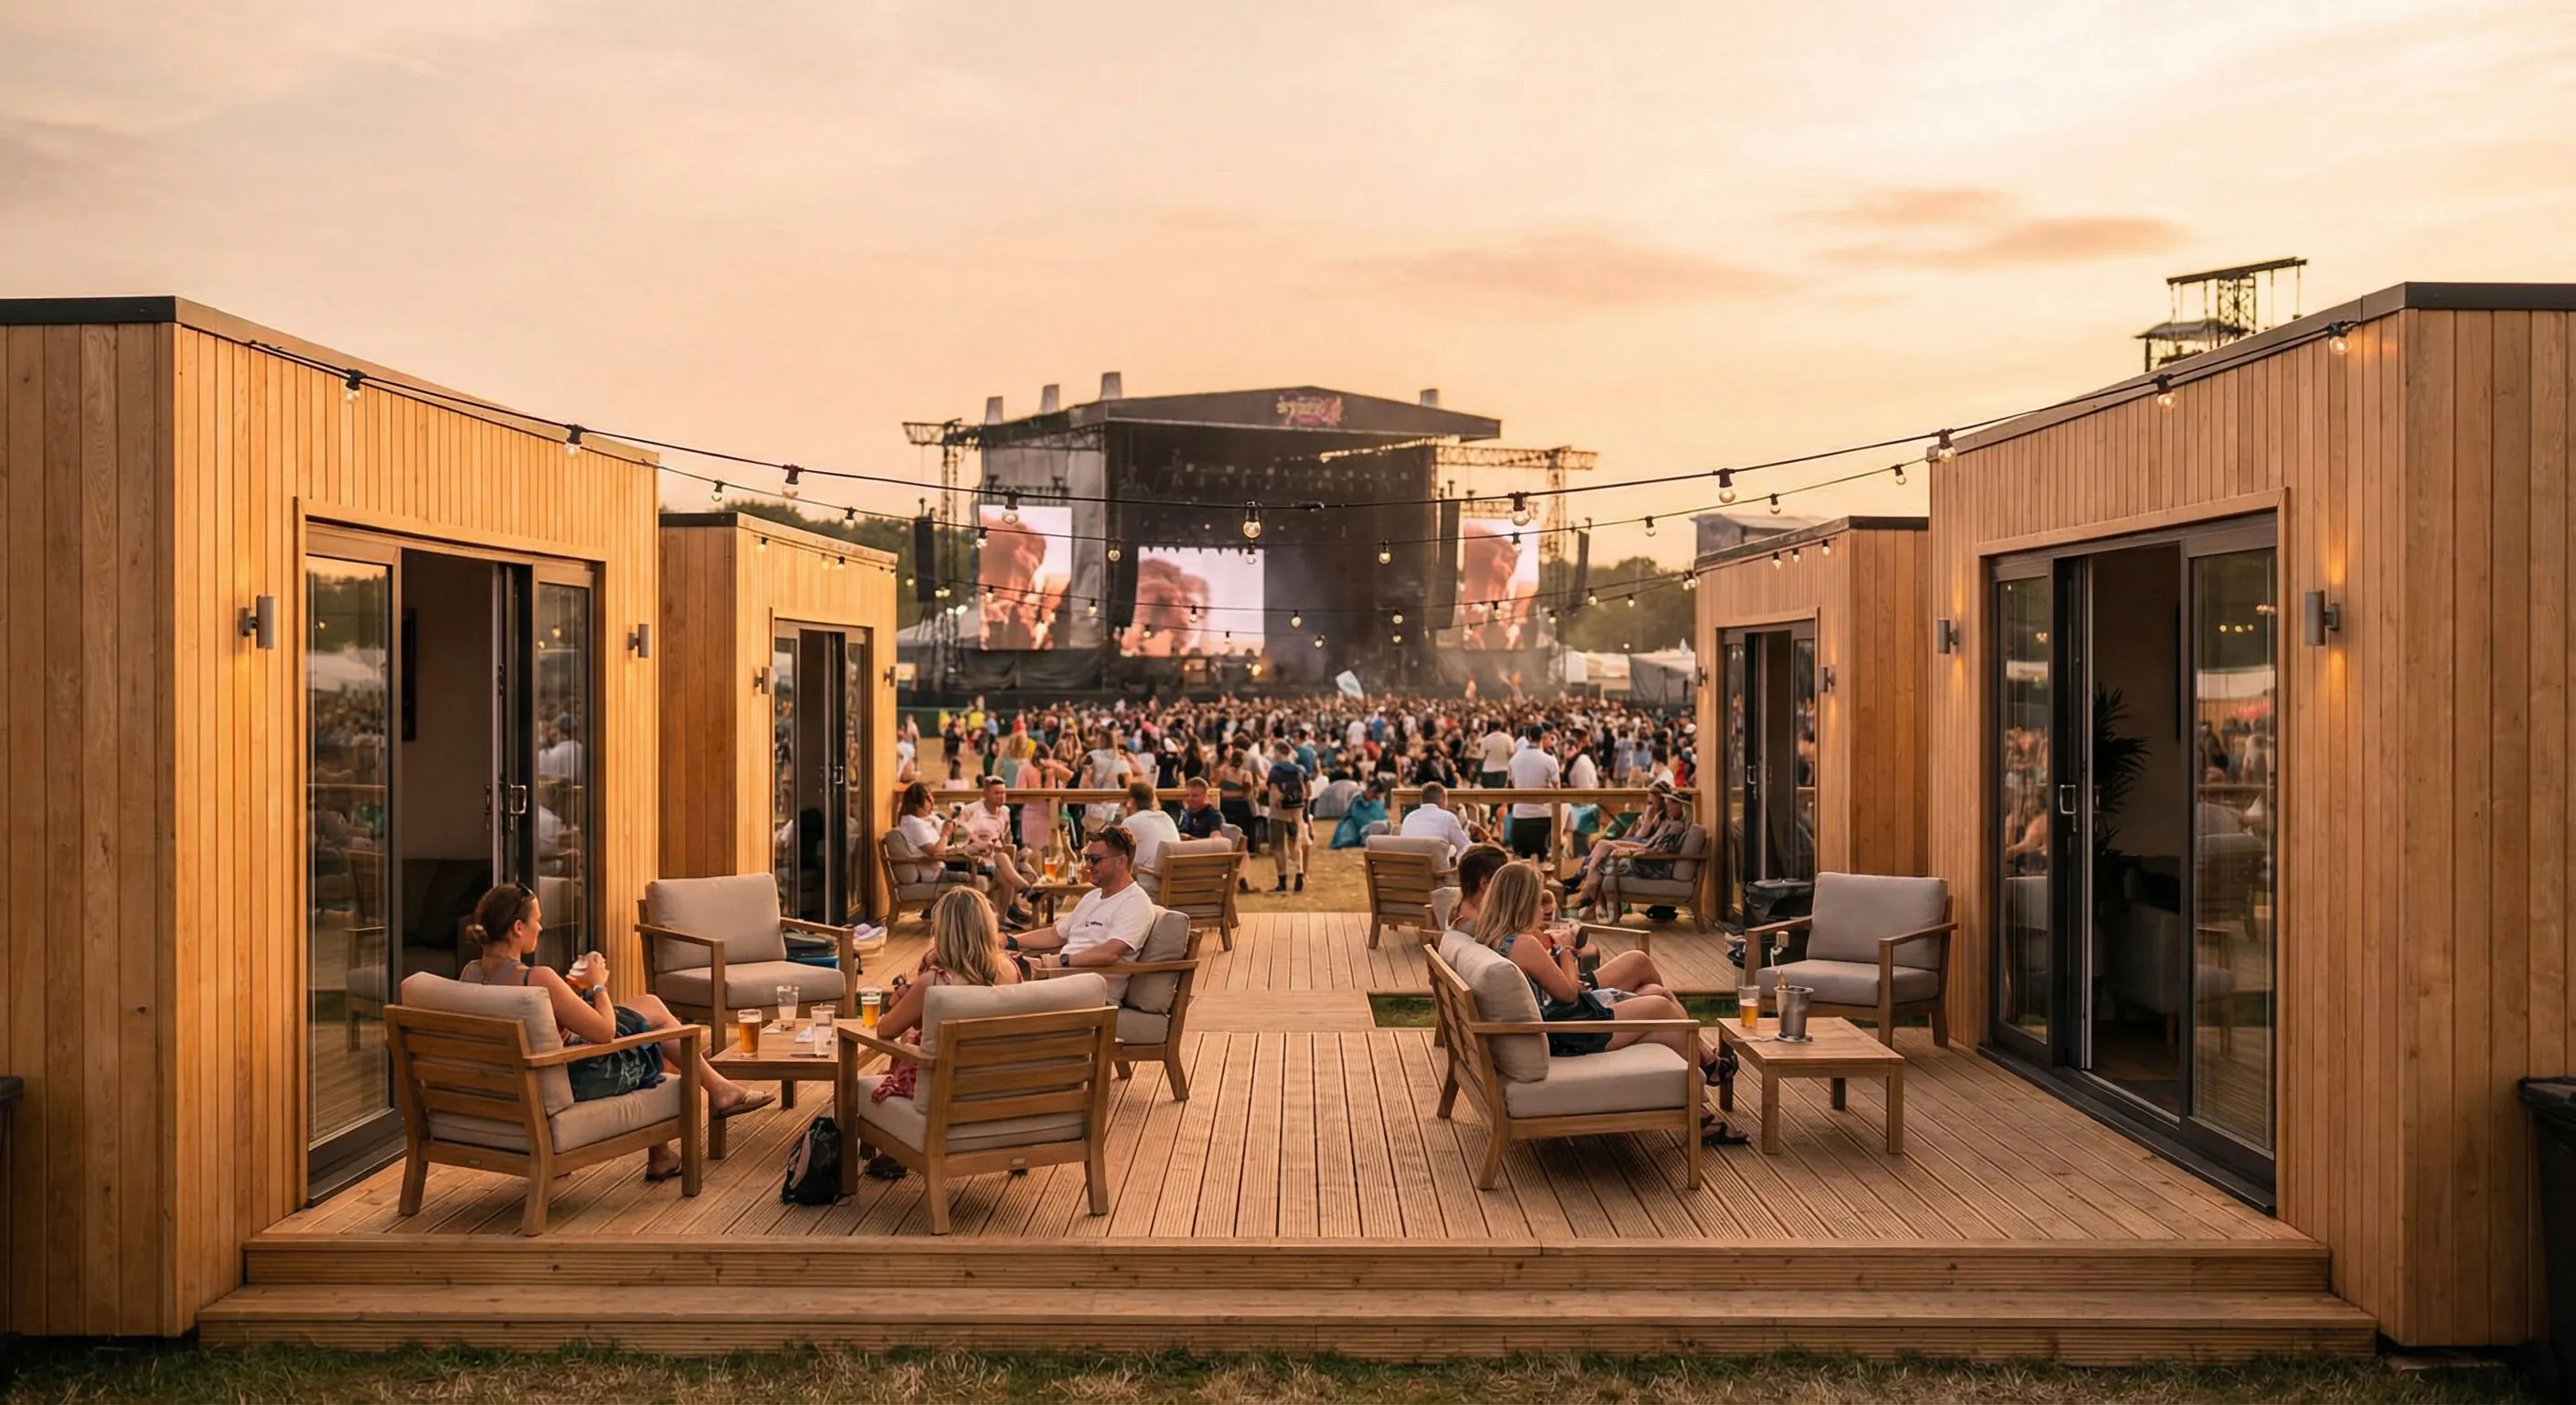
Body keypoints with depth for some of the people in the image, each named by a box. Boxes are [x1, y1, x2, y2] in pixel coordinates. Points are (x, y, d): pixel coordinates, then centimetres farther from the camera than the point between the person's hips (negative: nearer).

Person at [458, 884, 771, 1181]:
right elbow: (604, 1032, -22)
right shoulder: (537, 979, -30)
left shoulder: (471, 972, -5)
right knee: (652, 1009, 14)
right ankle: (718, 1089, 33)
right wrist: (598, 985, -7)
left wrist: (569, 992, 5)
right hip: (571, 1083, -8)